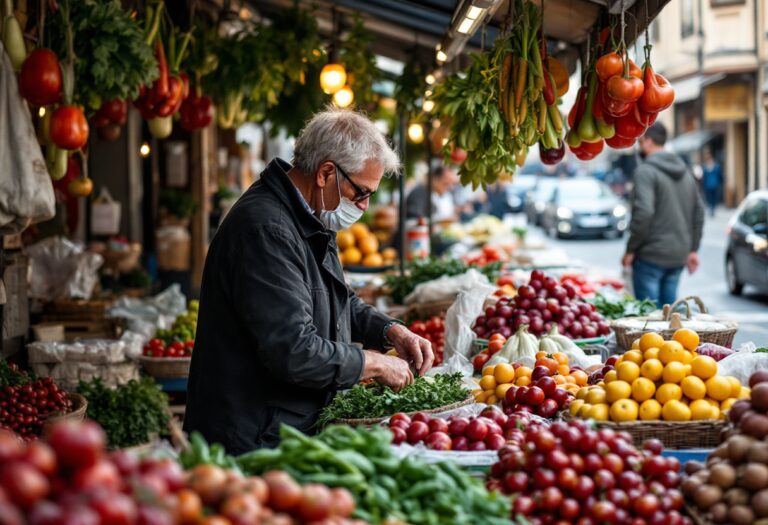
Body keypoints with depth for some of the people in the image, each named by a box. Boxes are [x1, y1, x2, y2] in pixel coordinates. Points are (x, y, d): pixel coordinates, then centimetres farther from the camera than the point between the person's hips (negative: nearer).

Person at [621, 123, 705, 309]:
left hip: (651, 256, -8)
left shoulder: (645, 171, -11)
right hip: (678, 257, 8)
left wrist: (630, 250, -14)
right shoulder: (685, 172, 15)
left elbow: (644, 212, -21)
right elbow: (699, 212, 16)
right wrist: (692, 249, 20)